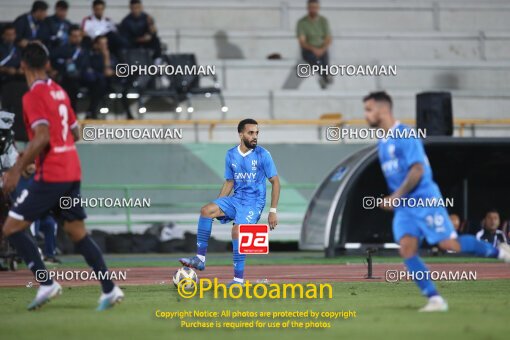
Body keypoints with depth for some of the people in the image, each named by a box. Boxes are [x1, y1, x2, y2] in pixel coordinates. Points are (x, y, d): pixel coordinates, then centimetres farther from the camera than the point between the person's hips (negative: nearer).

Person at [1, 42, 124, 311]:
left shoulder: (33, 96, -12)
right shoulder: (59, 92, 13)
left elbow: (42, 138, -22)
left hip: (50, 175, -8)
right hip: (72, 172, 8)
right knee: (77, 232, 13)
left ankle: (46, 283, -11)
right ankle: (109, 289, 6)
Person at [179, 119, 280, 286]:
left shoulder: (262, 155, -7)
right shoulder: (231, 155, 6)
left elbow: (275, 182, -3)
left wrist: (273, 211, -8)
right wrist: (217, 205, 10)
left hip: (254, 202, -5)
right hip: (235, 199, 5)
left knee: (237, 231, -27)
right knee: (206, 210, -18)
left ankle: (239, 278, -16)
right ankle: (200, 259, -16)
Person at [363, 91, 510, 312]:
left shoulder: (405, 135, -12)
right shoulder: (382, 143, 16)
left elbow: (417, 170, -19)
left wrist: (396, 197, -21)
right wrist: (392, 201, 16)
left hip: (424, 200, -8)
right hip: (403, 206, 8)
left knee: (449, 244, -11)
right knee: (406, 248, -12)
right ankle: (435, 299, -14)